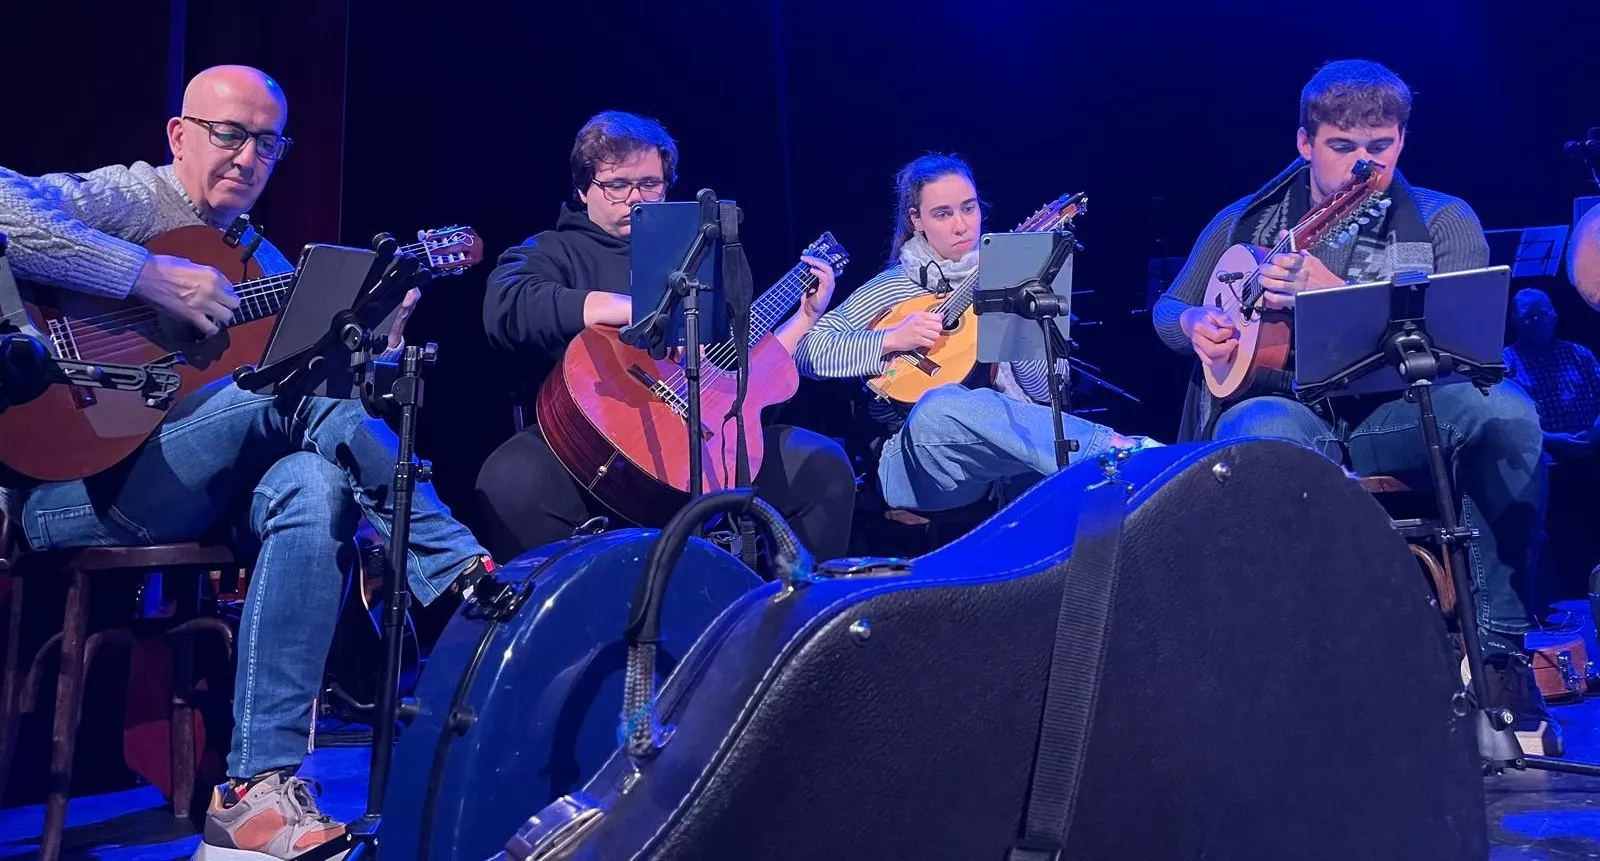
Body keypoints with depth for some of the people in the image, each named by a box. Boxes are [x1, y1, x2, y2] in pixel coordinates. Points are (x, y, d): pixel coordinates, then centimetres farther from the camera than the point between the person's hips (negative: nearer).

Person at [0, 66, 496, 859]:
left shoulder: (263, 263, 19)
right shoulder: (129, 200, 0)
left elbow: (331, 380, 12)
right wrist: (148, 275, -23)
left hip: (194, 494, 6)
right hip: (69, 485, -5)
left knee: (315, 485, -30)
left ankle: (255, 791, -31)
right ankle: (470, 584, -17)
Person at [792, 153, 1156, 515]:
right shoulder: (892, 288, 5)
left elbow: (1048, 391, 6)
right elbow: (804, 352, -4)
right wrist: (890, 340, -14)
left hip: (1002, 454, 1)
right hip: (919, 462, -1)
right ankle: (1119, 448, -37)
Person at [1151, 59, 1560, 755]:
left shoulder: (1444, 222, 8)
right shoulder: (1247, 221, 14)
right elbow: (1168, 309, 23)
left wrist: (1333, 292, -20)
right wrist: (1197, 326, -4)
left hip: (1394, 416, 1)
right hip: (1286, 405, -1)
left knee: (1504, 411, -32)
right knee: (1263, 431, -40)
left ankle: (1495, 645, -21)